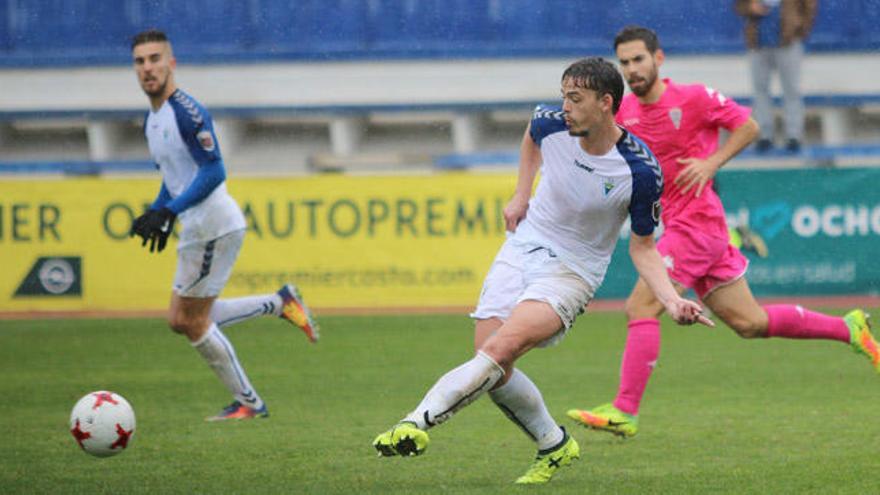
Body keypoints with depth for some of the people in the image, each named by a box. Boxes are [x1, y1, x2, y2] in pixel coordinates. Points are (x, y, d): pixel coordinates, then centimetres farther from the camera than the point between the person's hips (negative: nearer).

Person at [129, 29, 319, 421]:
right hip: (197, 228, 10)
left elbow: (213, 172, -23)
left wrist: (168, 212, -29)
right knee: (181, 320, 12)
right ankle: (280, 303, 19)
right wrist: (154, 215, 15)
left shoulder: (186, 112, -16)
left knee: (193, 322, -2)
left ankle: (247, 403, 11)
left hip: (214, 224, -10)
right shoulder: (152, 120, 13)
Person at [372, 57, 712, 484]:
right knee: (493, 373, -2)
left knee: (500, 349, -27)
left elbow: (642, 247, -7)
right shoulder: (551, 124, -10)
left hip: (572, 271, -5)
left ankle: (417, 422, -28)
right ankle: (554, 446, 21)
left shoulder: (640, 171, -20)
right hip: (523, 245, 5)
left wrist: (672, 300, -21)